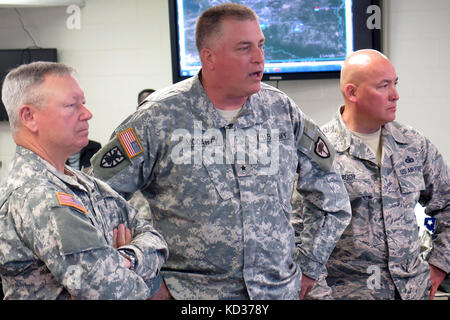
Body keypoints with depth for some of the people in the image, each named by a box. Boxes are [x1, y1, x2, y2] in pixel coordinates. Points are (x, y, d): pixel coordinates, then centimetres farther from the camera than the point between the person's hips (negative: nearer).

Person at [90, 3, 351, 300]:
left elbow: (332, 198, 12)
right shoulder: (160, 118, -9)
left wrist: (307, 266, 8)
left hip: (280, 290, 3)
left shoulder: (283, 112, 2)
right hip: (188, 294, -3)